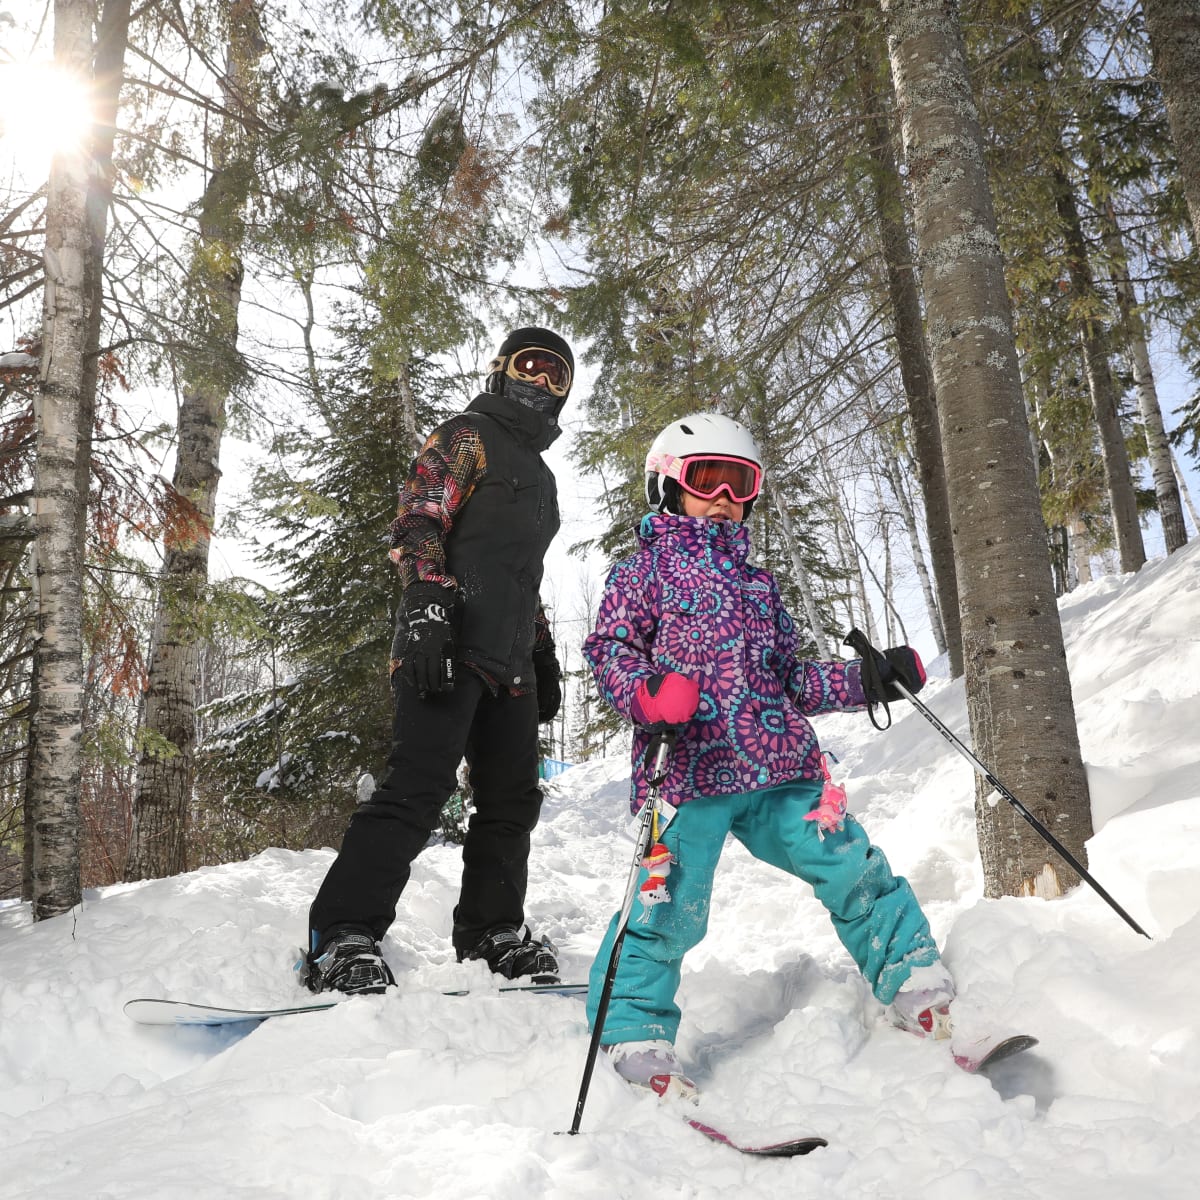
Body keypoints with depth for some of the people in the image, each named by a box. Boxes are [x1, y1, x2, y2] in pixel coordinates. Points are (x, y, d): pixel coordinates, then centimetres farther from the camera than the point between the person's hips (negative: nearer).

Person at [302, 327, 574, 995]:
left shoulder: (540, 477, 31)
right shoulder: (468, 438, 6)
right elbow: (417, 523, -9)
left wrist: (545, 659, 25)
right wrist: (428, 608, -24)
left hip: (509, 663, 9)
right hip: (450, 644, -9)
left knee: (513, 801, 10)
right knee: (419, 788, -17)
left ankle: (492, 929, 23)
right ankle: (342, 939, -14)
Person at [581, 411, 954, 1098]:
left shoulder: (758, 583, 25)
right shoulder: (647, 569, 7)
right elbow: (609, 648, -2)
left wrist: (866, 681, 16)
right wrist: (645, 695, -22)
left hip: (777, 766, 5)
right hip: (689, 771, -5)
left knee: (851, 865, 3)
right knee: (668, 904, -9)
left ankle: (916, 982, 20)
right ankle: (635, 1030, 9)